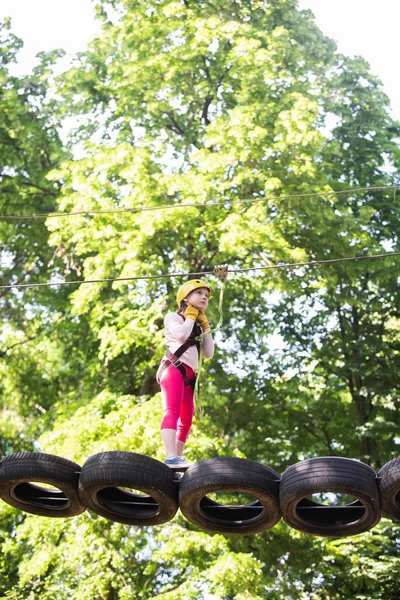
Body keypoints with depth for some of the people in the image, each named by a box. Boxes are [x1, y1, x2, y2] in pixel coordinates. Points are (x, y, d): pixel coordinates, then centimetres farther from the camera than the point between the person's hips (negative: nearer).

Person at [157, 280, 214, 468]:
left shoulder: (197, 327, 29)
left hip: (188, 376, 9)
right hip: (173, 368, -9)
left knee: (186, 422, 2)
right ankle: (171, 458, -40)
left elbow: (209, 354, 18)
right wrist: (191, 316, 4)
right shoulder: (172, 317, 10)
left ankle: (178, 458, 0)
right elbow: (181, 334, -14)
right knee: (172, 411, -25)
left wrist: (205, 327, 17)